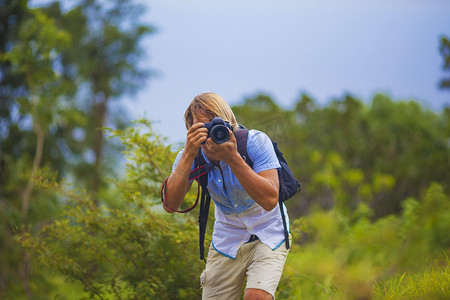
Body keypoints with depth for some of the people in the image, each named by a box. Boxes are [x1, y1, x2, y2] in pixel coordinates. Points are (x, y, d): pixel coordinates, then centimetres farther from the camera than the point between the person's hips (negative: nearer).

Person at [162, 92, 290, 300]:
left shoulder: (255, 142, -21)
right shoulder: (192, 155, -12)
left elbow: (269, 200, -31)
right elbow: (170, 205, -25)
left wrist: (233, 158, -38)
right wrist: (188, 156, -35)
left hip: (267, 236, -4)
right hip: (226, 241, 4)